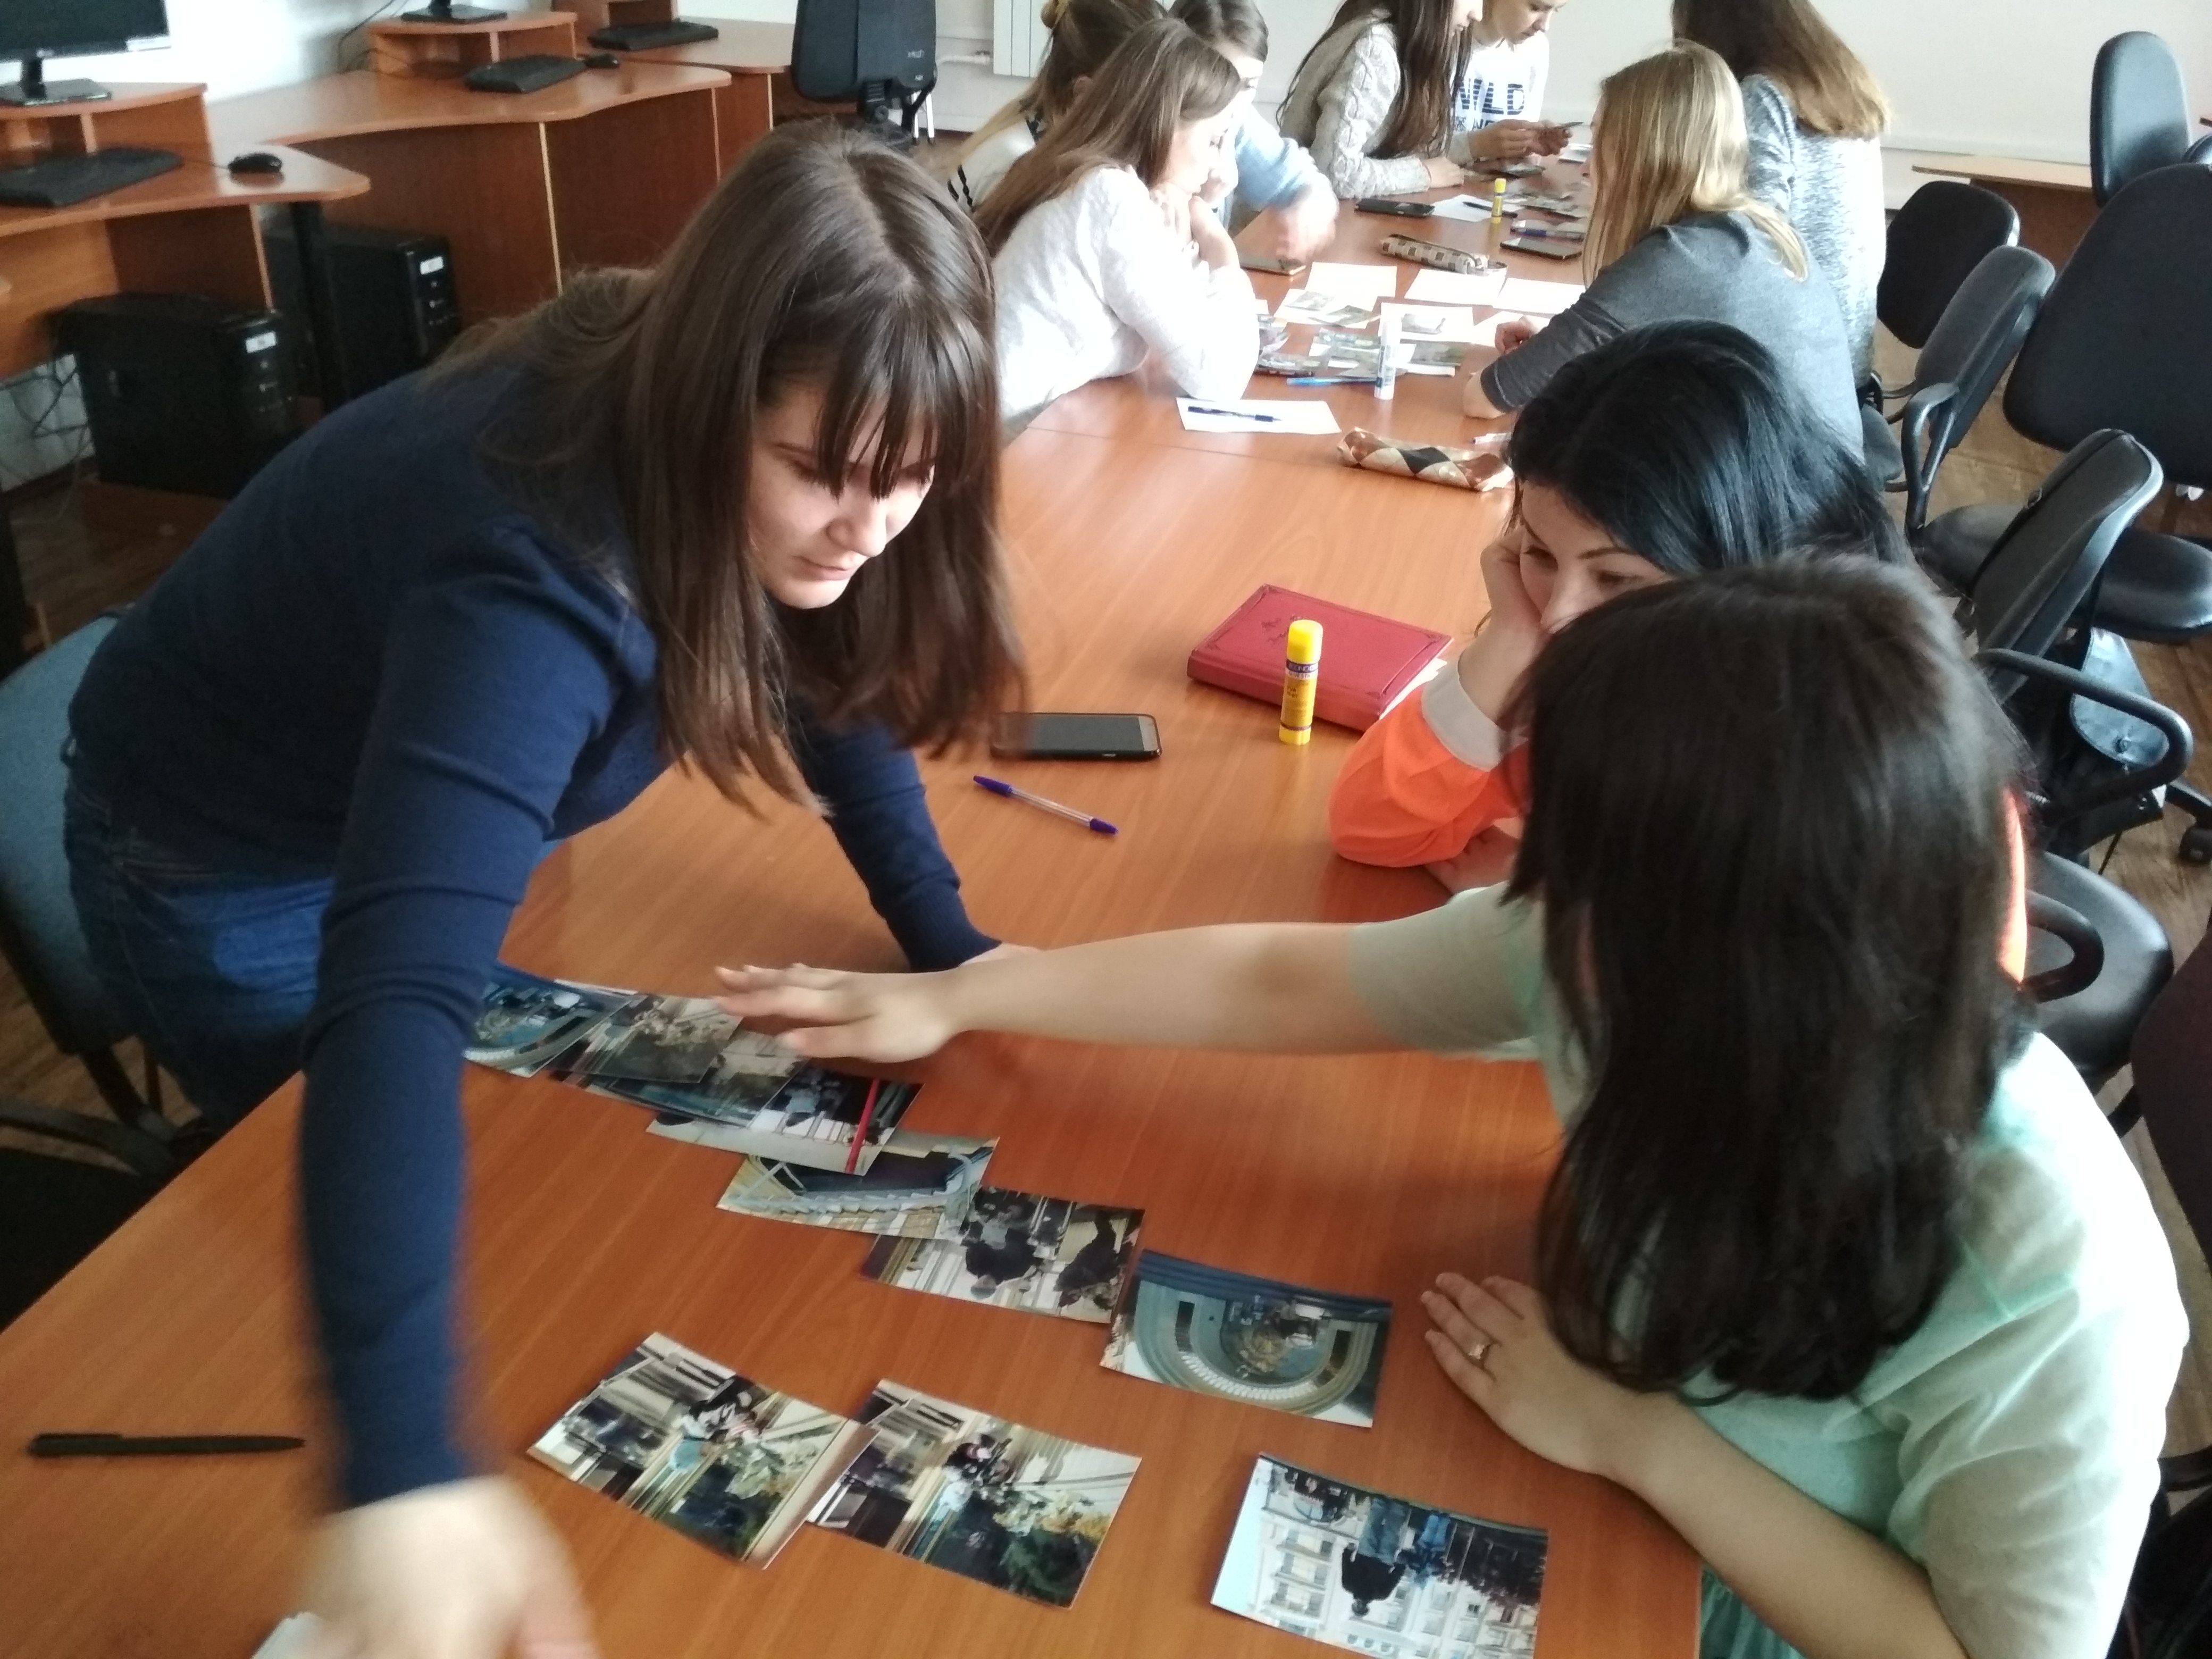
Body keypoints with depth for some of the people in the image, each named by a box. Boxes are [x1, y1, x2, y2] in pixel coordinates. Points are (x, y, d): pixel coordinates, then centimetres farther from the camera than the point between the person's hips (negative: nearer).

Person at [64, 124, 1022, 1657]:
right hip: (229, 868, -6)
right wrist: (405, 1469, -61)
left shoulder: (697, 442, -21)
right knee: (502, 1214, 11)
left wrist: (945, 944, -17)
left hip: (437, 813, 6)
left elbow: (825, 674, -6)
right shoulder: (542, 571, -43)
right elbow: (398, 989, -53)